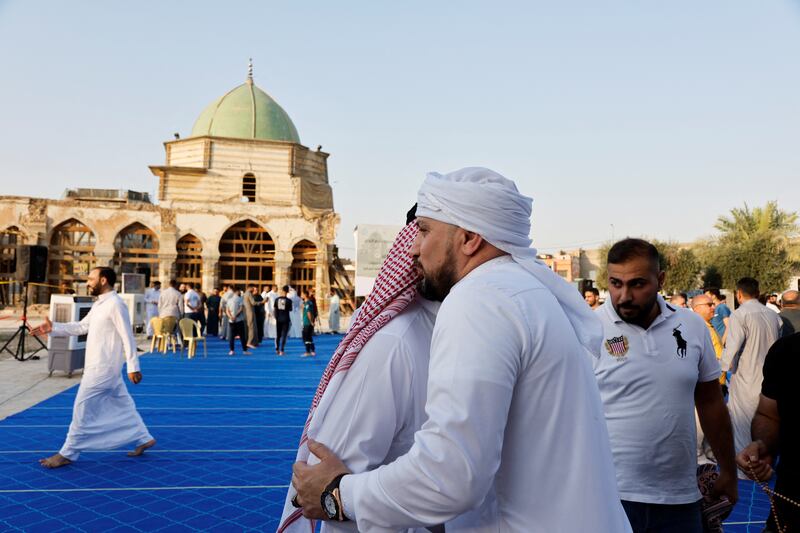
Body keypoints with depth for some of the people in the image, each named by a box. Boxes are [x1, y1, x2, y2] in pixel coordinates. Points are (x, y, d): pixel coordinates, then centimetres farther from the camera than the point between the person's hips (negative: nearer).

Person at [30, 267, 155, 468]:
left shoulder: (115, 304, -17)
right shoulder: (100, 304, 13)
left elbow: (128, 337, -19)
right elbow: (81, 327, 18)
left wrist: (133, 367, -19)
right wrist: (53, 328, 7)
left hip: (103, 368, -9)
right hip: (99, 366, 9)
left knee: (83, 408, -2)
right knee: (121, 405, 15)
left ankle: (68, 453, 9)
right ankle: (143, 438, 25)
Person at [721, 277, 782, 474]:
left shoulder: (739, 315, -14)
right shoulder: (773, 315, 6)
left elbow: (731, 349, -17)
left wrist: (722, 370, -4)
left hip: (746, 380, -6)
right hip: (770, 379, 6)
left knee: (743, 426, 5)